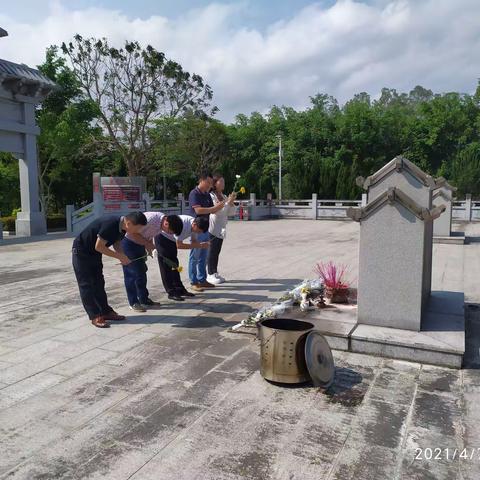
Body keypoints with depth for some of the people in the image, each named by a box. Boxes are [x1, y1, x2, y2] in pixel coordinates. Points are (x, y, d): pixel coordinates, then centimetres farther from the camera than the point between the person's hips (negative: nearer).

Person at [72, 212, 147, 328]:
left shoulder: (121, 228, -8)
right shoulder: (110, 224, -34)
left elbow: (117, 243, 6)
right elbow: (98, 246, -30)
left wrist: (123, 257, -13)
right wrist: (120, 256, -25)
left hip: (94, 253, 9)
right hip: (81, 252, -9)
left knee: (98, 283, 11)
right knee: (86, 285, -4)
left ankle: (106, 311, 17)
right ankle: (95, 317, -2)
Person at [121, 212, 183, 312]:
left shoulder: (161, 223, -5)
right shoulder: (151, 219, -32)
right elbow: (132, 232, -30)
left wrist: (149, 247, -6)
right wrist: (147, 243, -24)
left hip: (139, 243, 9)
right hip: (128, 242, -9)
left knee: (142, 271, 13)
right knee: (131, 273, -4)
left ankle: (144, 299, 23)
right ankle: (133, 303, 5)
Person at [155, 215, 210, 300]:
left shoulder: (195, 225, -14)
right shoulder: (182, 225, -38)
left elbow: (194, 242, -5)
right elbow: (179, 245, -33)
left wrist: (201, 245, -27)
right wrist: (198, 246, -34)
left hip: (171, 239, 8)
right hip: (162, 237, -8)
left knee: (174, 264, 12)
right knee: (166, 266, -7)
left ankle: (180, 289, 18)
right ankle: (171, 293, -3)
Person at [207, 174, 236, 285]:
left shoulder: (224, 196, 12)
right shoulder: (211, 196, -11)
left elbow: (231, 212, 10)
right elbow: (217, 211, -19)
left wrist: (232, 202, -6)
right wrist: (228, 202, -18)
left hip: (221, 229, 7)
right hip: (213, 228, -7)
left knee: (217, 252, 10)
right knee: (212, 251, -3)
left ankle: (215, 273, 16)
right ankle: (210, 274, 3)